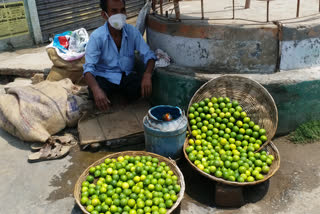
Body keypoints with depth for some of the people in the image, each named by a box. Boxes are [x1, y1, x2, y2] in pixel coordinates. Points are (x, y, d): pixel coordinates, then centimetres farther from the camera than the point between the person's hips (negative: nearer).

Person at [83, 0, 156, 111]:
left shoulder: (132, 31, -7)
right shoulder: (97, 36, -16)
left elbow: (148, 55, -8)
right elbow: (89, 68, -22)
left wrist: (147, 75, -32)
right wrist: (96, 89, -44)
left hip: (127, 75, 2)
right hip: (104, 76, -2)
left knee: (145, 88, -27)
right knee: (96, 94, -34)